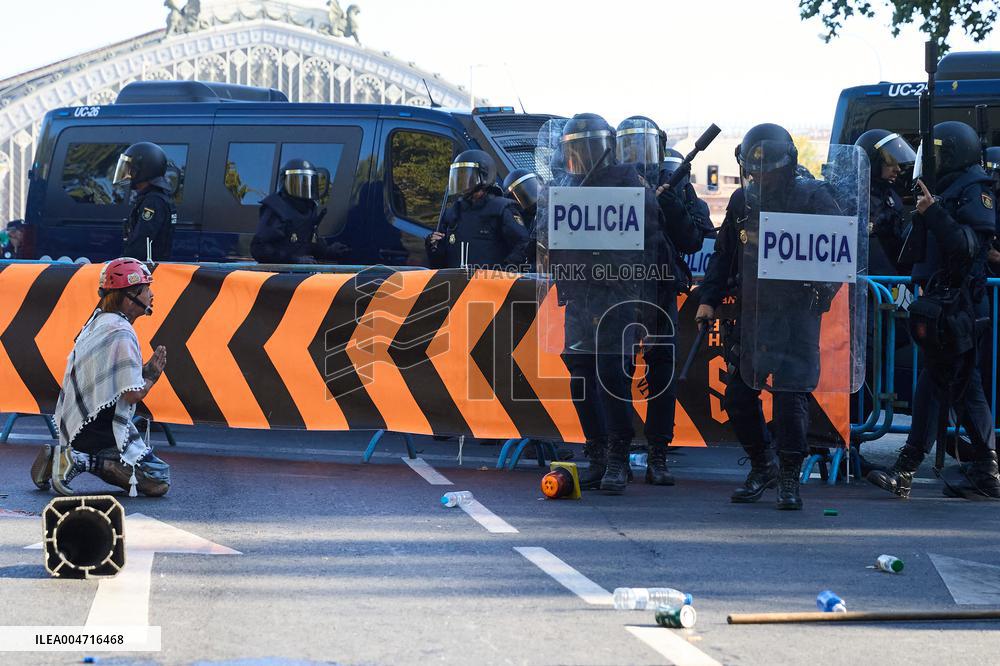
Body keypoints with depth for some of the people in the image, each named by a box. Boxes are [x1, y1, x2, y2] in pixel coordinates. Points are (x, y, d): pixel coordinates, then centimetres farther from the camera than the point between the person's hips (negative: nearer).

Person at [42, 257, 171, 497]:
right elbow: (132, 394, -18)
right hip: (101, 430, -9)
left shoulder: (96, 321, 13)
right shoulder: (122, 334, -16)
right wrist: (151, 376, 1)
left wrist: (146, 370, 9)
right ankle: (87, 461, -15)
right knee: (159, 482, -11)